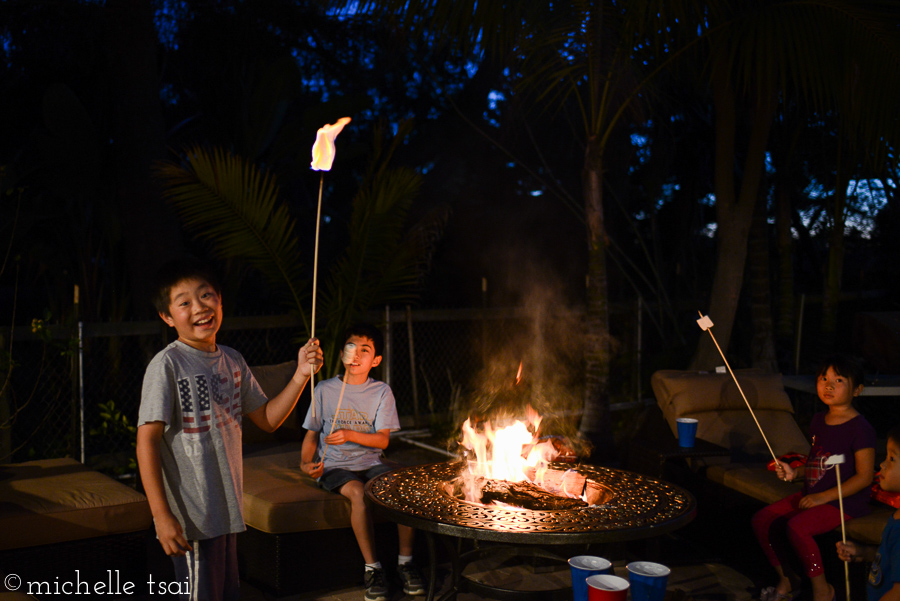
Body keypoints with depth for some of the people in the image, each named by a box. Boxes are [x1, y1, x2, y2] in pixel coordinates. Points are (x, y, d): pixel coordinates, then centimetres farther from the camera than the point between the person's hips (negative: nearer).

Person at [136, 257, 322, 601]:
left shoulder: (232, 361, 7)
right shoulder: (166, 365, -13)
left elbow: (267, 419, 12)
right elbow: (147, 440, -16)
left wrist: (301, 375, -2)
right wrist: (161, 516, -21)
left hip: (228, 509, 7)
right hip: (190, 517, -7)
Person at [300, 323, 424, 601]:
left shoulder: (381, 392, 4)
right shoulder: (325, 390, 3)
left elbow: (383, 440, -4)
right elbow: (312, 433, 11)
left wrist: (350, 435, -20)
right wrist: (306, 463, -7)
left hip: (371, 462, 2)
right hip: (335, 465, -1)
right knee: (358, 492, -33)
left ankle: (406, 560, -10)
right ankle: (373, 567, -23)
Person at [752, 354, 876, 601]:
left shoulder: (860, 428, -14)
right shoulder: (818, 421, 10)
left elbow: (864, 477, -17)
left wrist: (823, 497, -20)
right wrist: (794, 472, 1)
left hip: (845, 501, -8)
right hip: (812, 495, 8)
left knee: (797, 526, -30)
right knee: (762, 519, -3)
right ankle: (787, 579, 14)